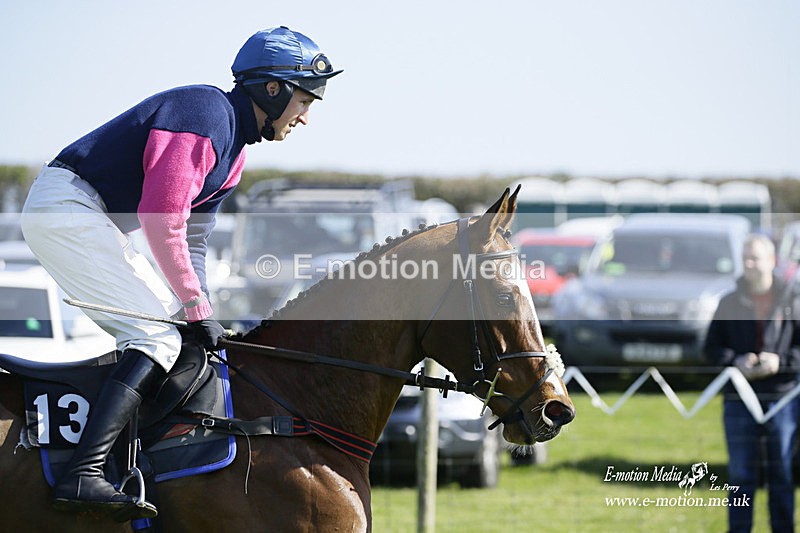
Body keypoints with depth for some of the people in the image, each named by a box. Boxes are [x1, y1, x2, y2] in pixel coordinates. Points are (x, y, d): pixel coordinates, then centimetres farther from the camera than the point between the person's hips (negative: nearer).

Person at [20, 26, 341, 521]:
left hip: (91, 221, 11)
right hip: (65, 207, -11)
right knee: (160, 336, -18)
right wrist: (197, 307, -17)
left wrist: (198, 309, 7)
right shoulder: (206, 113, -16)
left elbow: (192, 241, 19)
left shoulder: (233, 152, 16)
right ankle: (84, 474, -30)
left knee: (174, 326, 13)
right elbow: (162, 219, -22)